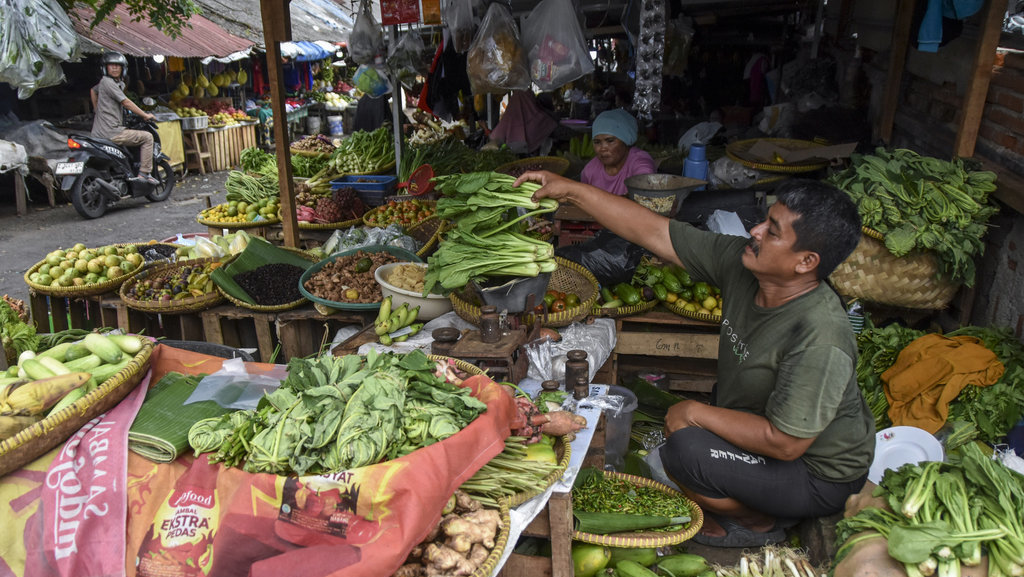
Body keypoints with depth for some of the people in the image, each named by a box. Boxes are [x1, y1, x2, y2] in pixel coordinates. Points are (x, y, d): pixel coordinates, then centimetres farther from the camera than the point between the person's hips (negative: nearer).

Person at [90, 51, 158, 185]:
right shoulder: (108, 82, -13)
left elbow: (93, 91, 35)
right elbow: (126, 102, -14)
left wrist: (97, 110, 38)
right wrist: (145, 115, -6)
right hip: (111, 132, -10)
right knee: (147, 137, -7)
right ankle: (144, 173, -11)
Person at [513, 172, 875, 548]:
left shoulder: (822, 340, -36)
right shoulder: (741, 262, -15)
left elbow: (784, 443, -33)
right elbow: (652, 231, -14)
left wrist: (695, 413, -23)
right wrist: (572, 191, -17)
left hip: (820, 478, -8)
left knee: (686, 449, -24)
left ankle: (760, 523, 6)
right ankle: (766, 503, 23)